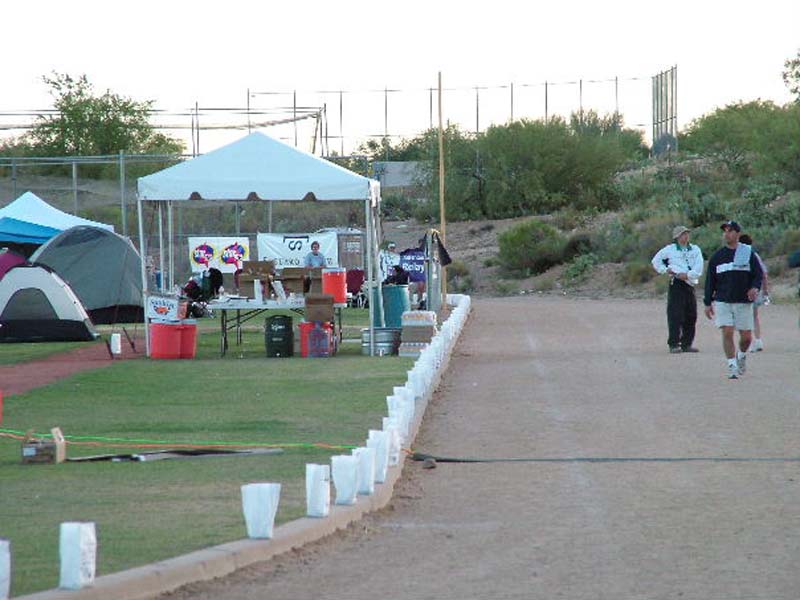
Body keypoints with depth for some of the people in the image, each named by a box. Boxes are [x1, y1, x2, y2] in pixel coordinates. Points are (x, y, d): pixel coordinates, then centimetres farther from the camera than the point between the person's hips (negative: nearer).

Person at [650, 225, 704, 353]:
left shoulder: (695, 250, 13)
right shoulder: (670, 250, 7)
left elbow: (698, 269, 2)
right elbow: (656, 261, 16)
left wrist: (688, 275, -13)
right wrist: (665, 270, 2)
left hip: (690, 284, 4)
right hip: (676, 284, -4)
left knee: (691, 316, 5)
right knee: (675, 316, -10)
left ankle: (687, 344, 14)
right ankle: (674, 344, -8)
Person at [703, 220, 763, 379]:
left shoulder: (748, 253, 4)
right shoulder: (717, 256, 8)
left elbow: (759, 275, 4)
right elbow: (710, 281, 12)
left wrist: (755, 288, -17)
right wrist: (708, 303, 7)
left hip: (744, 302, 0)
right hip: (722, 302, 0)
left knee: (746, 336, 2)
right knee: (727, 333, -13)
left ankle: (741, 355, 33)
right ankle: (732, 366, -8)